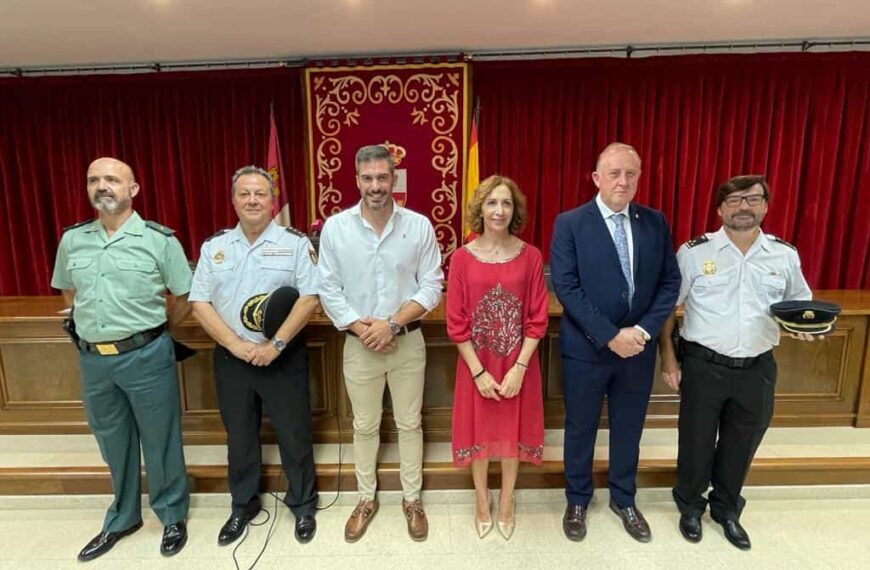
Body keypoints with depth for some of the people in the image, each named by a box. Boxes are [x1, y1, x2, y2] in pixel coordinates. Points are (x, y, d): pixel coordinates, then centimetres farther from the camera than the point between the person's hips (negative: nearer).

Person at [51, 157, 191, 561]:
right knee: (113, 443, 19)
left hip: (146, 356, -4)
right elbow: (69, 294, 20)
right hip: (92, 358, 5)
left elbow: (185, 298, -2)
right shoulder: (71, 240, 6)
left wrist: (153, 331, 5)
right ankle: (122, 518, 40)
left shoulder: (159, 239, -8)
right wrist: (95, 328, 11)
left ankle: (172, 517, 29)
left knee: (160, 441, 9)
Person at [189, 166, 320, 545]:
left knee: (294, 433, 8)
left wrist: (276, 345, -17)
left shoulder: (295, 243, -5)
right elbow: (200, 303, 0)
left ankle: (303, 504, 30)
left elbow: (309, 298, -11)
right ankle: (243, 505, 38)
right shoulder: (214, 247, 5)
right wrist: (237, 346, -11)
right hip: (230, 358, 3)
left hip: (284, 356, -3)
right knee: (239, 435, 17)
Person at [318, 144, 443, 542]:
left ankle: (412, 500, 34)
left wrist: (392, 323, -16)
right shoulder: (335, 227, -4)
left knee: (409, 423, 13)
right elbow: (328, 289, -3)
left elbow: (431, 286, -6)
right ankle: (366, 500, 37)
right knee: (364, 426, 16)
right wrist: (361, 328, -13)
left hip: (408, 341, 0)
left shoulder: (419, 226, -5)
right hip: (359, 344, 1)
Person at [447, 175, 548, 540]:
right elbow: (456, 323, -7)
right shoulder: (462, 257, -8)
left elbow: (537, 319, -5)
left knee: (513, 430, 15)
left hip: (518, 364, 1)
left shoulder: (530, 256, -6)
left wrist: (519, 368, -12)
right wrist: (479, 372, -11)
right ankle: (482, 503, 39)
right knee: (478, 430, 14)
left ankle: (506, 504, 40)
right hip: (475, 365, 0)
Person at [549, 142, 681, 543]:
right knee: (581, 429, 14)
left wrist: (644, 329, -12)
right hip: (585, 348, -3)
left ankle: (623, 500, 42)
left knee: (628, 429, 19)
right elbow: (565, 287, -15)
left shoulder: (655, 222, 2)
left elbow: (670, 282, 2)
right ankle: (577, 500, 37)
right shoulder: (570, 224, -9)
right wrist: (610, 335, -19)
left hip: (638, 347, 3)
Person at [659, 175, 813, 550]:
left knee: (741, 446, 19)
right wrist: (668, 356, -7)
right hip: (703, 365, -3)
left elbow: (800, 303, 14)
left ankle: (726, 509, 44)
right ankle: (690, 506, 38)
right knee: (696, 441, 12)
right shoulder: (694, 252, -8)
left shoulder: (785, 255, 2)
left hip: (758, 368, 3)